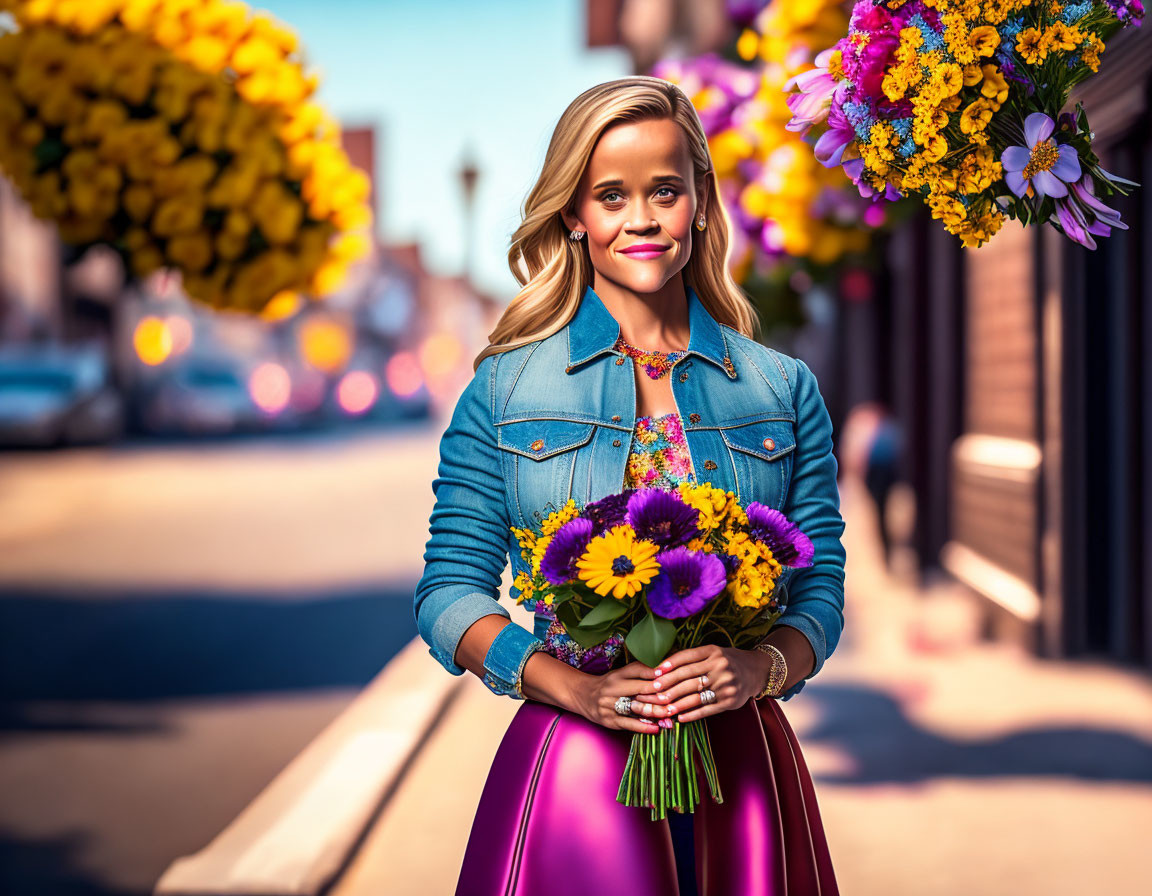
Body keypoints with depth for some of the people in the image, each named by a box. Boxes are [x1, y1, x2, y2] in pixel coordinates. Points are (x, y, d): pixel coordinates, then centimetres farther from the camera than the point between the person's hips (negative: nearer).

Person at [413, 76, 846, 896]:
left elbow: (820, 592, 7)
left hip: (741, 762, 2)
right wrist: (574, 686, -15)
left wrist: (761, 669, -14)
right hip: (572, 761, -1)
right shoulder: (505, 388, 2)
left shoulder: (783, 390, 7)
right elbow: (450, 592, 1)